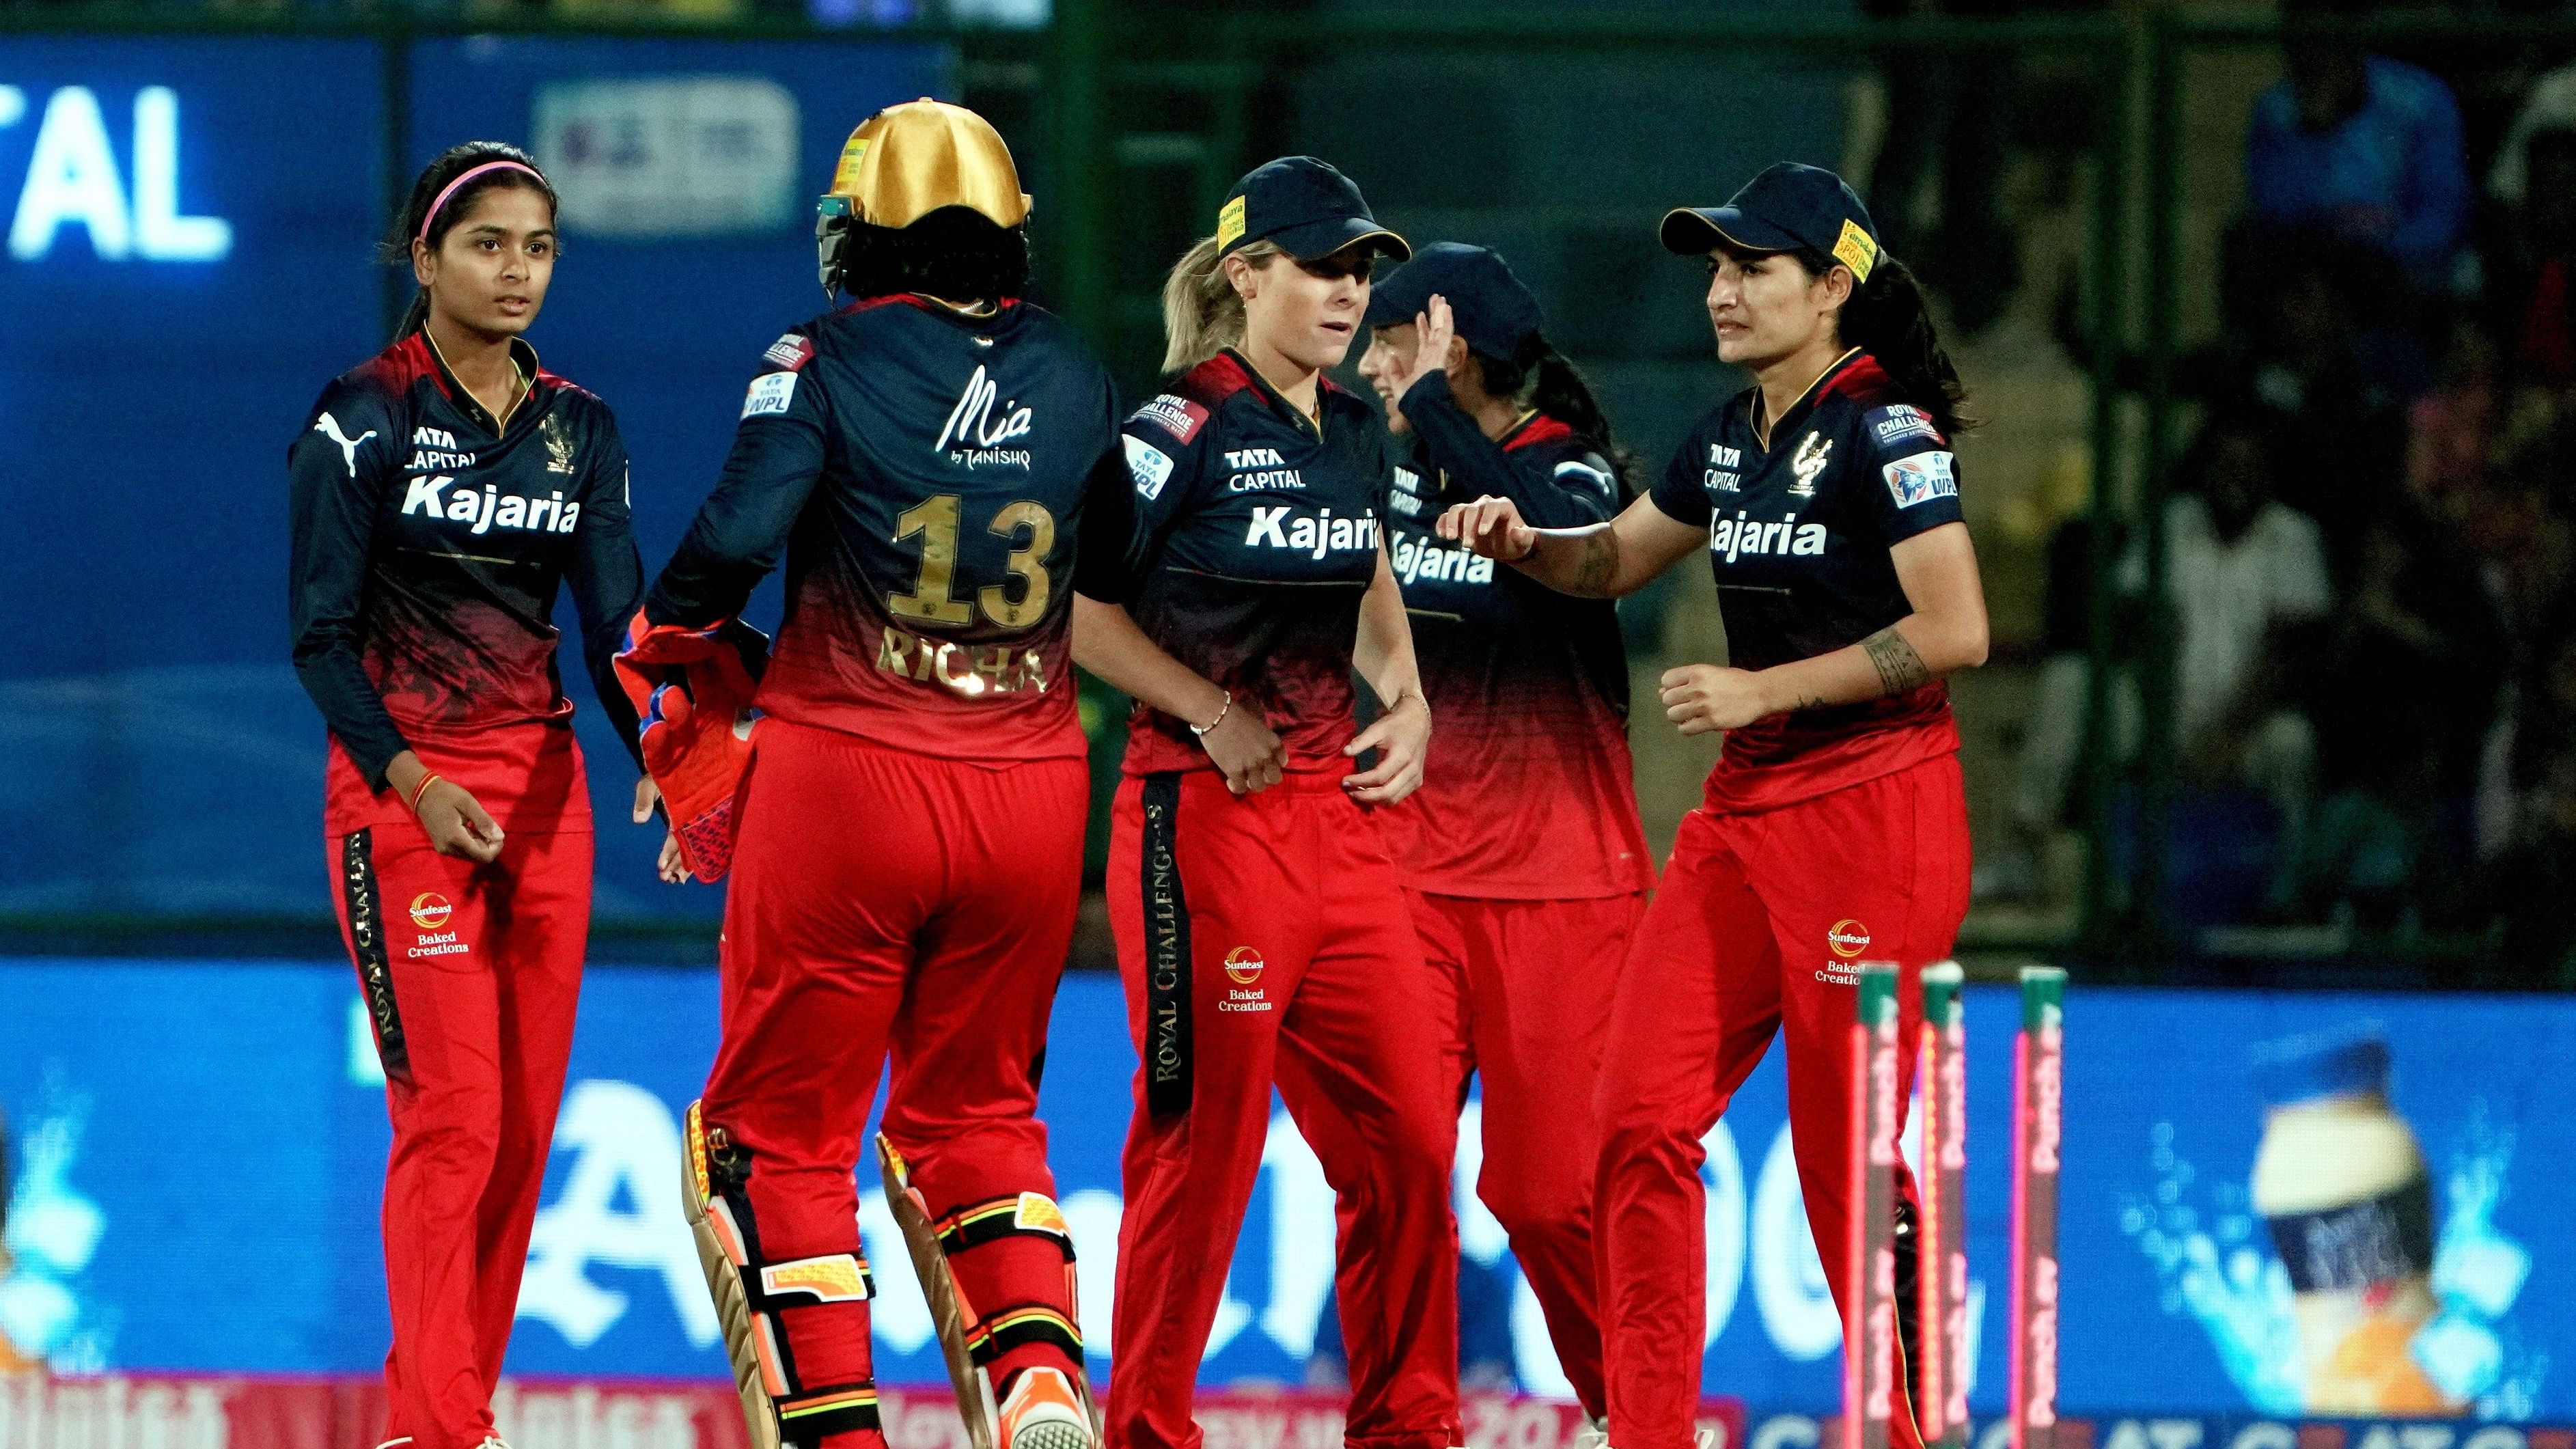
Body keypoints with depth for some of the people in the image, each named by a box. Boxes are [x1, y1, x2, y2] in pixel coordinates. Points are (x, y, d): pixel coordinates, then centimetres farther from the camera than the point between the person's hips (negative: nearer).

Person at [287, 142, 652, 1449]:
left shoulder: (577, 430, 9)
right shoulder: (363, 419, -6)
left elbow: (614, 625, 4)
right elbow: (321, 638, -8)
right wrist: (414, 783, -19)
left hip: (543, 788, 5)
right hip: (400, 787, -5)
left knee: (527, 1120, 3)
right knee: (453, 1117, -12)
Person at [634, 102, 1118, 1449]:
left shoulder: (826, 360, -7)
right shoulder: (1071, 374, 7)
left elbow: (735, 533, -18)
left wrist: (667, 631, 1)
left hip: (847, 780, -4)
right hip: (1030, 790, 4)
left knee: (781, 1125, 7)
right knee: (975, 1111, 19)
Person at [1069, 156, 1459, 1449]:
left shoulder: (1354, 435, 12)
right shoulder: (1184, 430, -11)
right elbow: (1072, 604, -13)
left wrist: (1405, 701, 12)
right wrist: (1214, 715, -13)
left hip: (1337, 809, 7)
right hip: (1206, 815, -7)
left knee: (1407, 1135, 5)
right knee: (1204, 1142, -4)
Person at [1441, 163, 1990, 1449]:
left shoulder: (1886, 434, -11)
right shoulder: (1733, 438, 13)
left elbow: (1955, 632, -18)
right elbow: (1617, 560, 27)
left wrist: (1761, 691, -16)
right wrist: (1524, 543, 4)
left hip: (1875, 803, -8)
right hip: (1745, 808, 8)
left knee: (1849, 1149, -4)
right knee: (1640, 1112, -1)